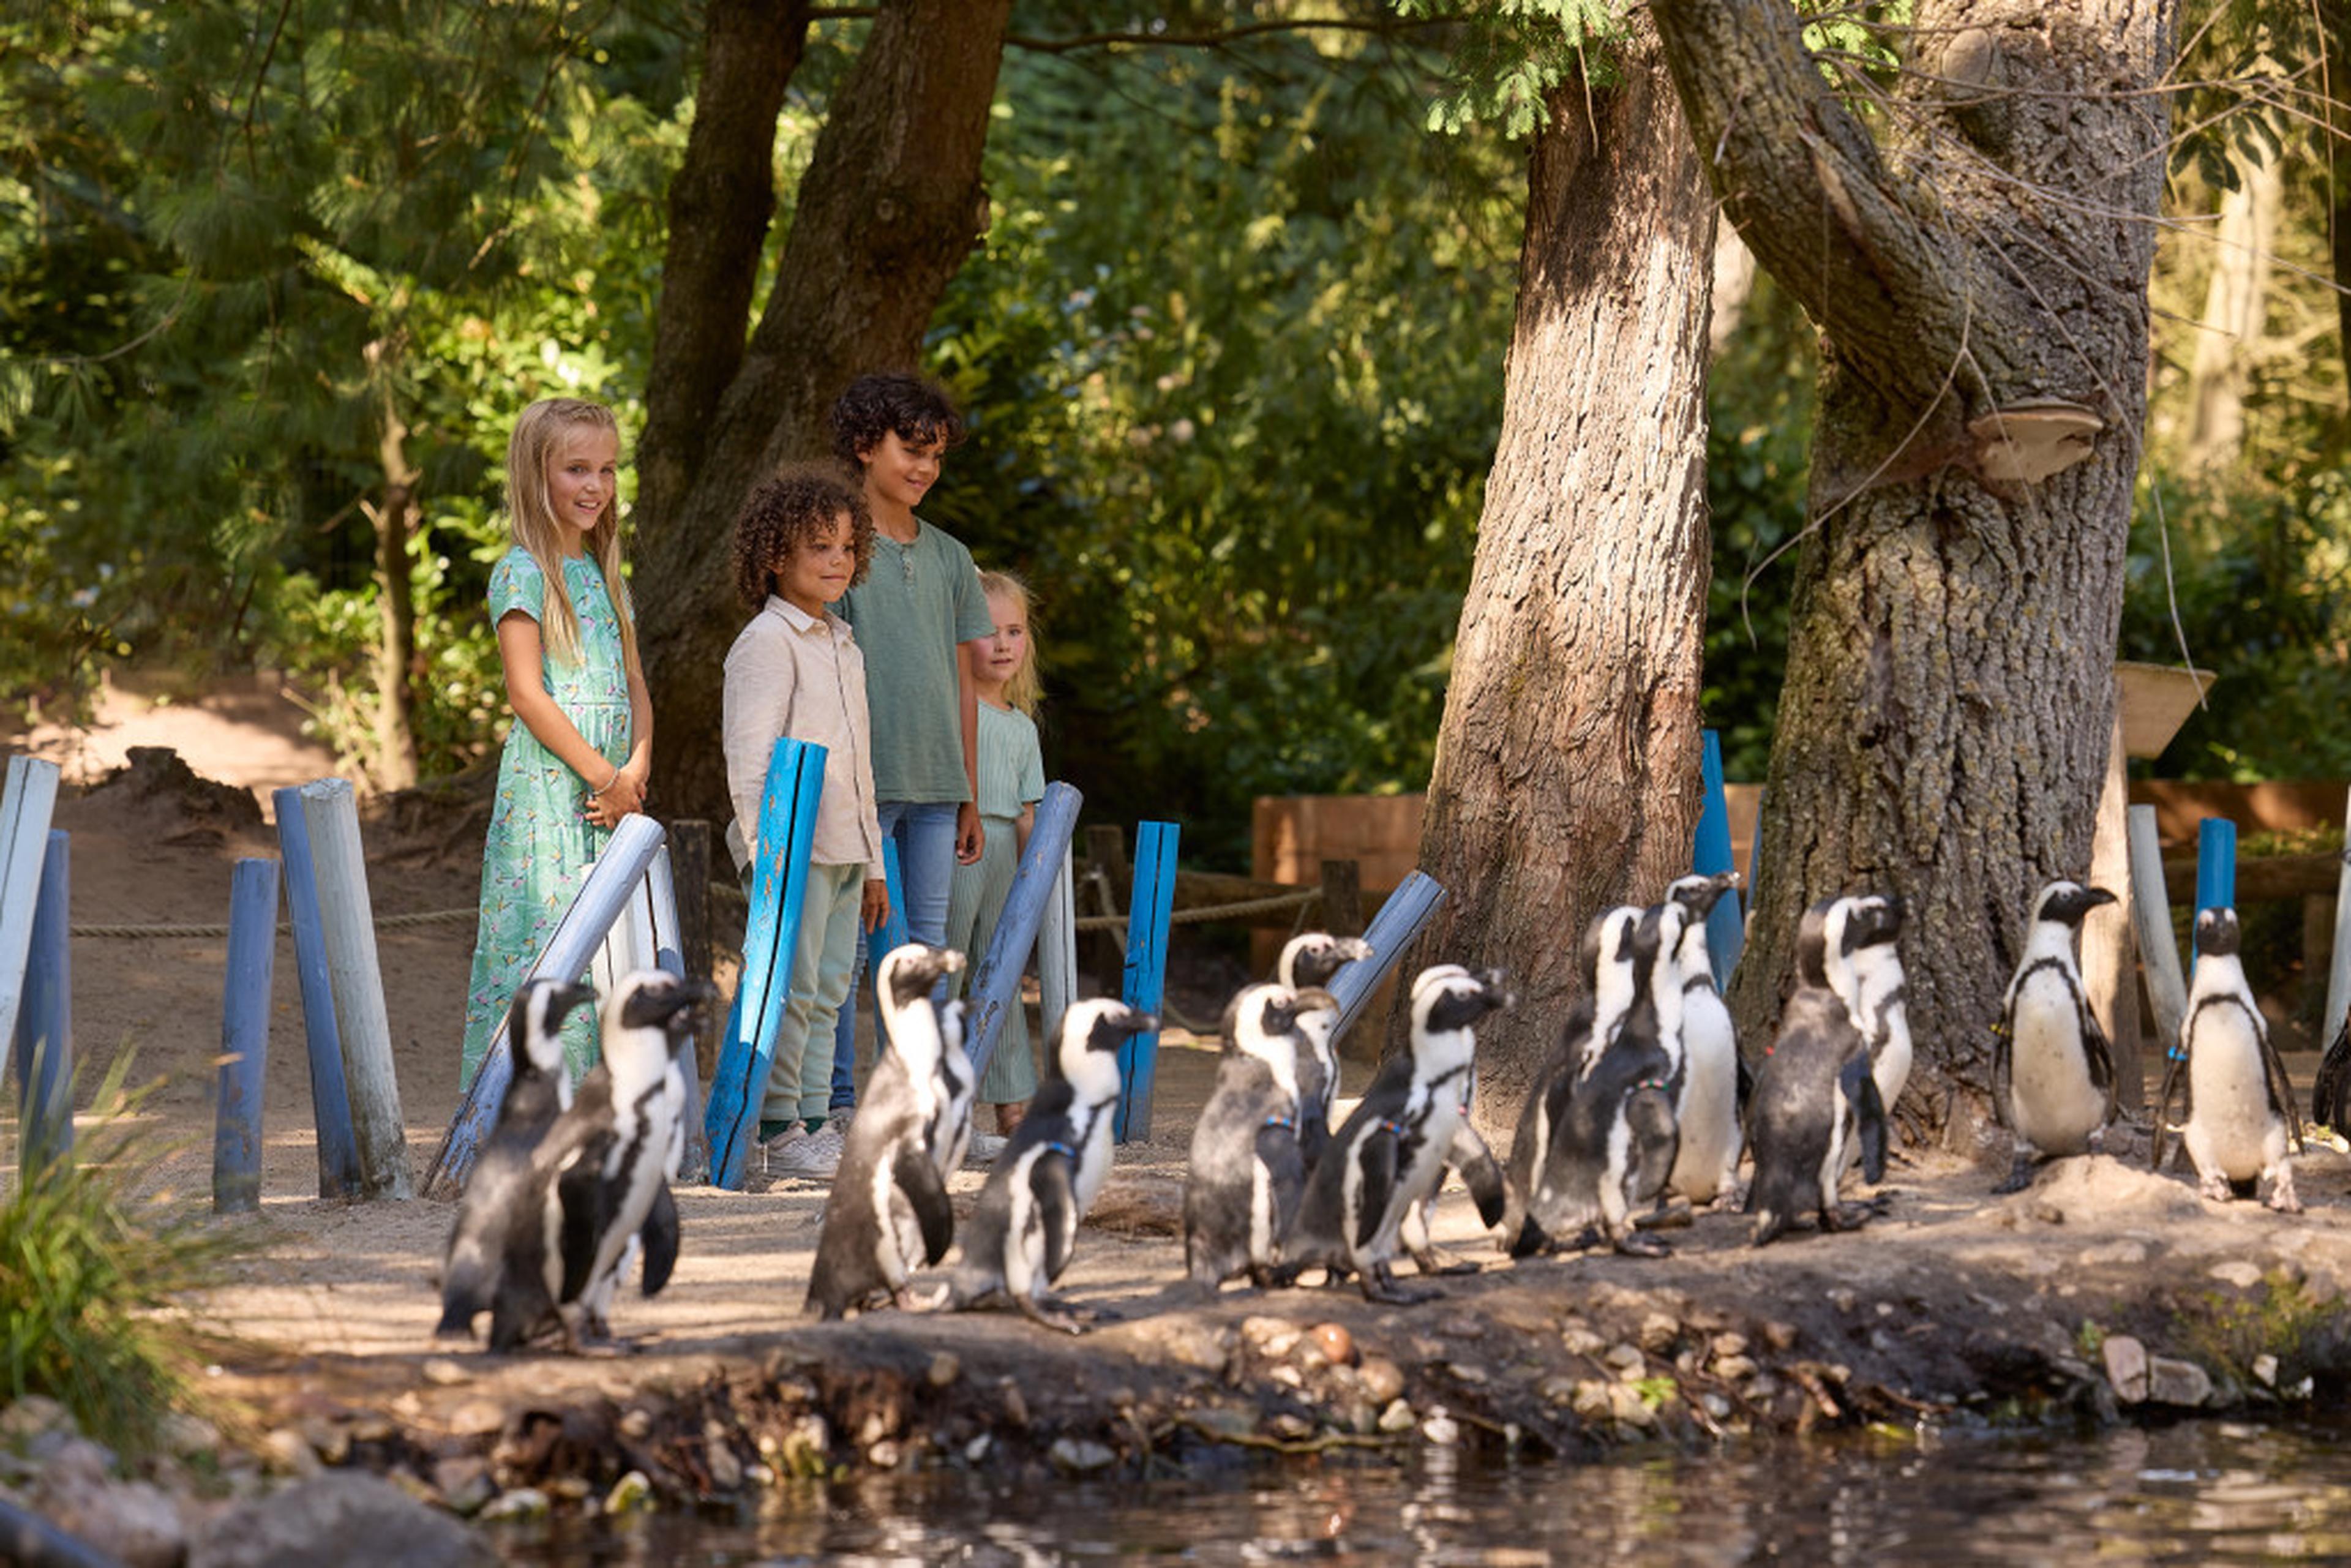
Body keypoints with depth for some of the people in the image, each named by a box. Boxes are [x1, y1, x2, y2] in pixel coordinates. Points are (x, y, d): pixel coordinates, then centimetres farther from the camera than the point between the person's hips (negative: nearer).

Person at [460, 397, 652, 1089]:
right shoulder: (521, 572, -5)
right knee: (548, 946, -11)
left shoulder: (604, 574, 17)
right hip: (546, 784, -7)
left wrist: (637, 767, -3)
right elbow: (527, 693, -12)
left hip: (610, 787, 7)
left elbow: (634, 684, 15)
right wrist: (604, 774, -14)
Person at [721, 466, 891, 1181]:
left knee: (828, 989, 10)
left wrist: (872, 861, 22)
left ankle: (815, 1120, 15)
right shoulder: (767, 642, -9)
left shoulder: (843, 645, 18)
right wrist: (769, 852, -22)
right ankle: (777, 1130, -4)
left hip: (843, 848, 8)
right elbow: (750, 758, -15)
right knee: (790, 988, -8)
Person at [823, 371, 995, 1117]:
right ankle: (836, 1104, 1)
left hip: (936, 788, 6)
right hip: (862, 781, -6)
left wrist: (970, 795, 14)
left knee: (926, 942, 7)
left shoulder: (950, 559, 14)